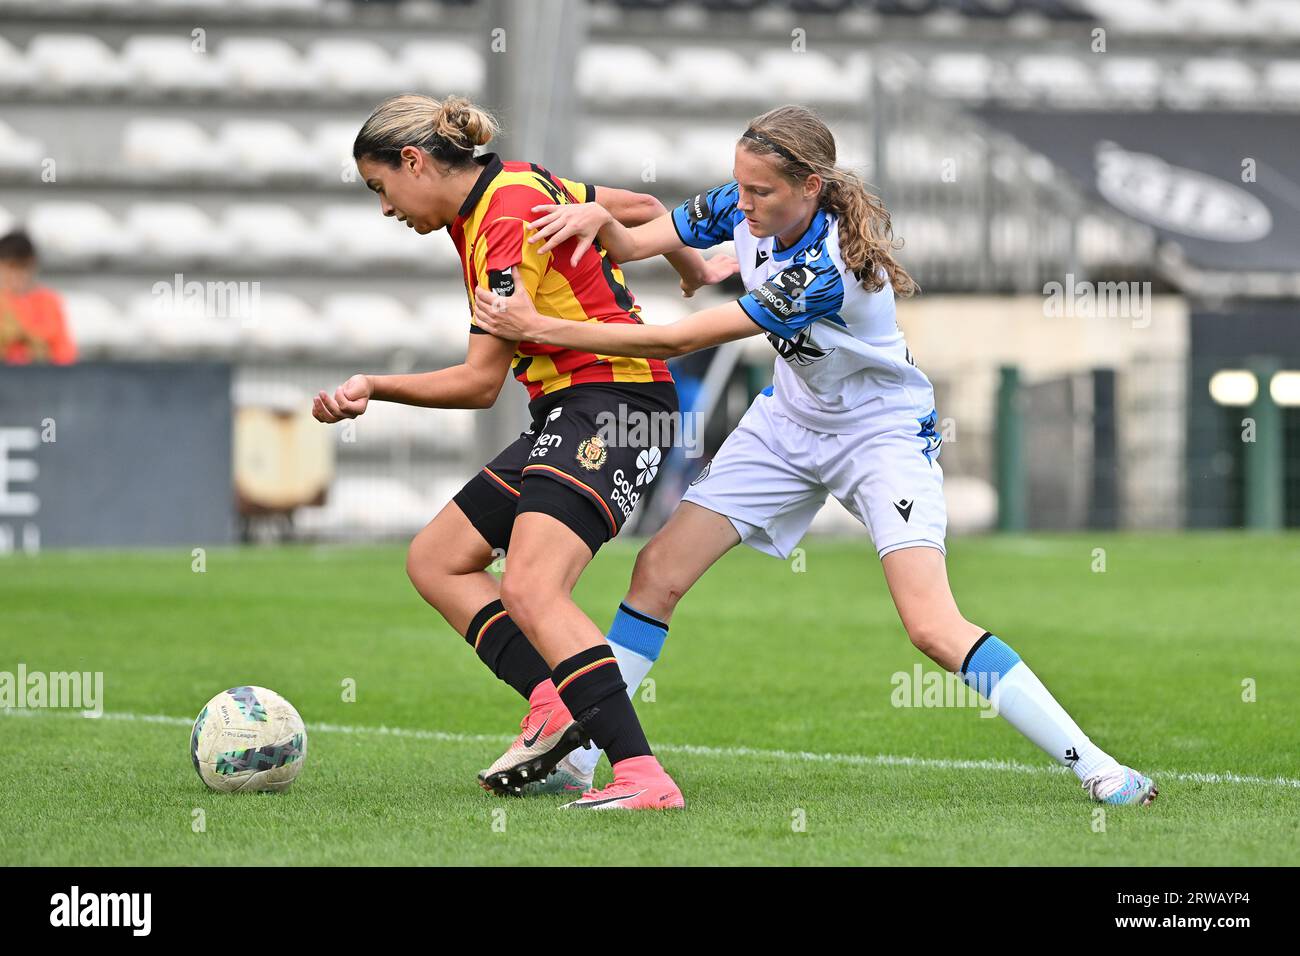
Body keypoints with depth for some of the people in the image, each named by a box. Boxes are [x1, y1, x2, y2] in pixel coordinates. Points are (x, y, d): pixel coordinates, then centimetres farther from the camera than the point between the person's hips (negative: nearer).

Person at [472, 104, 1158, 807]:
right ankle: (575, 754, 9)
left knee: (933, 628, -22)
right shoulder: (742, 208, -13)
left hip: (882, 432, -7)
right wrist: (597, 218, -28)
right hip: (788, 421, 7)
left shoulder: (829, 269, -34)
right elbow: (630, 245, -2)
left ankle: (1096, 768, -16)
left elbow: (679, 341, -34)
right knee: (657, 572, -2)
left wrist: (539, 329, -32)